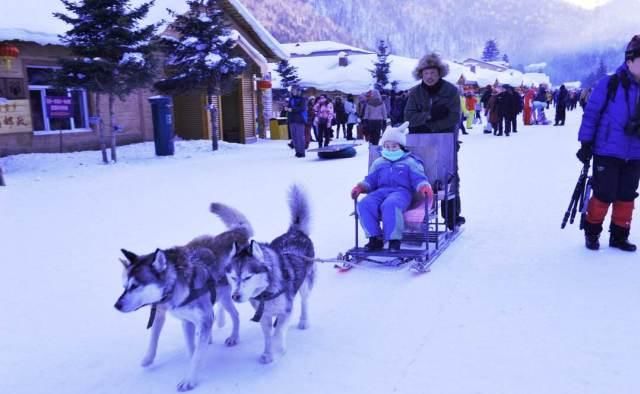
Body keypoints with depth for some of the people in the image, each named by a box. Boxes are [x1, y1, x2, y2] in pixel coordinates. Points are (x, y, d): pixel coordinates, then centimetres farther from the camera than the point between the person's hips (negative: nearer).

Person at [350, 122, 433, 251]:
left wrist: (425, 187, -19)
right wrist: (360, 187, 1)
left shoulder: (410, 162, 16)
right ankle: (375, 238, -22)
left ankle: (394, 240, -30)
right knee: (364, 204, -29)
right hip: (381, 191, 4)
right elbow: (370, 181, 22)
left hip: (401, 191, -4)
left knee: (389, 205, -40)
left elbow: (419, 179, 5)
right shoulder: (378, 163, 27)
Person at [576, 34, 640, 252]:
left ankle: (619, 235, 24)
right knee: (603, 195, -1)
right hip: (607, 152, -5)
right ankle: (592, 232, 19)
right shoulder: (609, 84, -8)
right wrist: (585, 144, -8)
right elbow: (591, 113, -7)